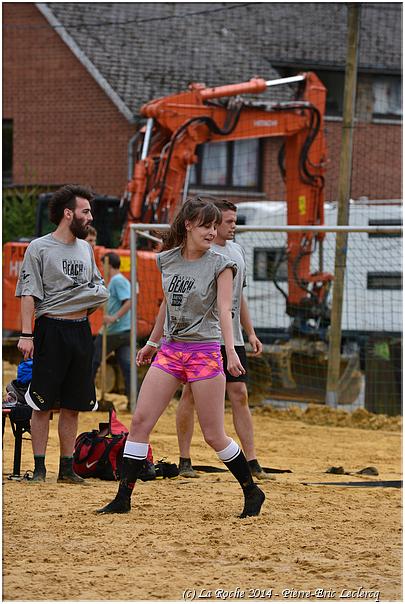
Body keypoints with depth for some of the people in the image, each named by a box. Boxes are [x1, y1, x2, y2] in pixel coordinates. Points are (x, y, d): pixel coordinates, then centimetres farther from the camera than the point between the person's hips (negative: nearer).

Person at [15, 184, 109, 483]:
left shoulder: (86, 248, 15)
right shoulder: (39, 248, -3)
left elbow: (100, 288, 23)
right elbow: (29, 293, -8)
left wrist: (97, 293, -2)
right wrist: (26, 334, -16)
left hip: (81, 330, 6)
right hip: (51, 330, -6)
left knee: (74, 405, 7)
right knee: (43, 403, -4)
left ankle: (67, 468, 14)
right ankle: (39, 468, 1)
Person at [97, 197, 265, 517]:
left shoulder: (220, 264, -6)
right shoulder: (167, 260, 6)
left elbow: (224, 309, -16)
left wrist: (231, 350, -30)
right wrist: (153, 341, 29)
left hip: (204, 352, -5)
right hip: (170, 350, 5)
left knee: (214, 435, -3)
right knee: (140, 421, -3)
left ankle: (252, 492, 15)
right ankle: (123, 499, 2)